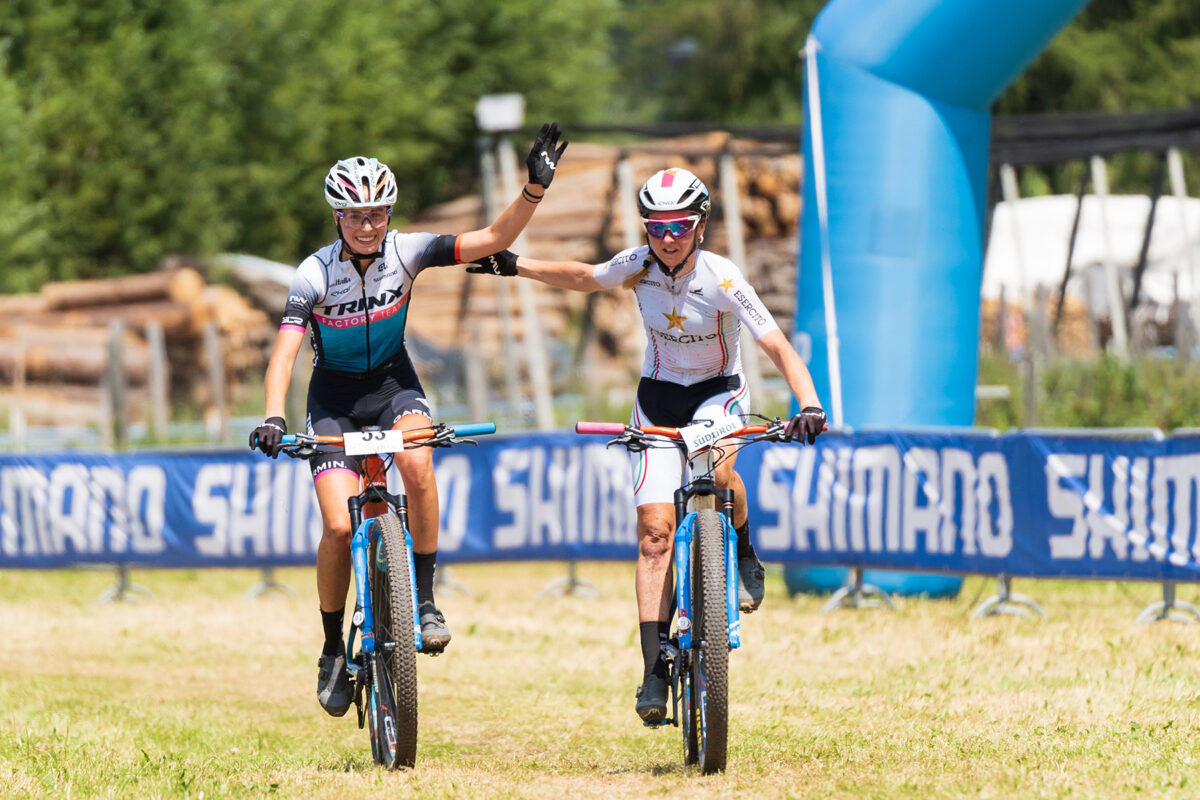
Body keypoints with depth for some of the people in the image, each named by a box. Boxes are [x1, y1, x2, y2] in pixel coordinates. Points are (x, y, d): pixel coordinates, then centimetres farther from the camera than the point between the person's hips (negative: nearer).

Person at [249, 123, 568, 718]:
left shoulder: (405, 252, -15)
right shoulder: (316, 274, -21)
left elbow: (493, 239, -18)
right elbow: (285, 350, -28)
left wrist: (535, 190, -33)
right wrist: (272, 417, -44)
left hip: (392, 382, 1)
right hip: (335, 395, -1)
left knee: (416, 463, -33)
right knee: (338, 527, -13)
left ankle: (424, 600, -18)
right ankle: (333, 651, 8)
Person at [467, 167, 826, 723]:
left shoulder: (721, 279, -23)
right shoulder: (637, 266, -13)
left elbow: (778, 347, -27)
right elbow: (585, 278, 9)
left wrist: (809, 406, -41)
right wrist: (516, 267, 9)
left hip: (718, 391, -3)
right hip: (659, 396, 3)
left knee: (714, 468, -37)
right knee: (655, 528, -10)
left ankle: (743, 557, -6)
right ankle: (655, 667, -10)